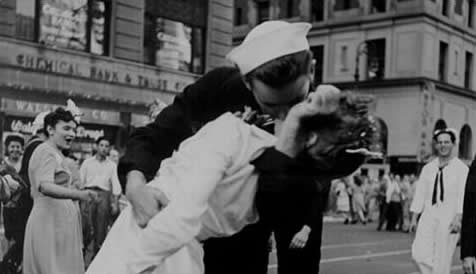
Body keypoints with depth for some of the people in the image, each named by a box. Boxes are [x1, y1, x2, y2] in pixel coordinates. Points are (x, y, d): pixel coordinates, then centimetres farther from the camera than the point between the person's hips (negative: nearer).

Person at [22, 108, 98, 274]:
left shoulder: (55, 154, 20)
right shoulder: (46, 151, -11)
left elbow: (34, 191, 28)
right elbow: (45, 187, -29)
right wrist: (78, 194, -43)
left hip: (59, 223, 10)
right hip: (51, 223, -10)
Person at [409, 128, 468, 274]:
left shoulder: (461, 168, 1)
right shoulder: (427, 168, 14)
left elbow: (463, 195, -9)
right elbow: (420, 194, 13)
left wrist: (458, 218, -21)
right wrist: (414, 218, 7)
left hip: (449, 217, -3)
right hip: (429, 215, 3)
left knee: (442, 259, -4)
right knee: (419, 253, -12)